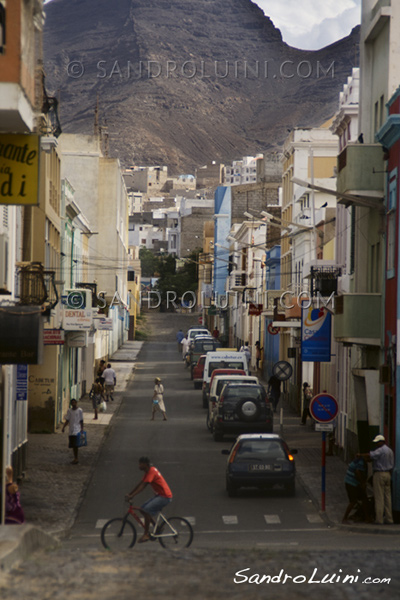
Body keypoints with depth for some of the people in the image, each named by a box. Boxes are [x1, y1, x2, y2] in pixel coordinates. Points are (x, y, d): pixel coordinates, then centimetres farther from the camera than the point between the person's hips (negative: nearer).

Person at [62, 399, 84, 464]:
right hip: (71, 431, 5)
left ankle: (76, 459, -5)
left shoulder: (79, 410, -2)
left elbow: (81, 421, 0)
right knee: (72, 445, 8)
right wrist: (63, 427, -2)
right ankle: (75, 458, 18)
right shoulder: (69, 411, 9)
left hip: (77, 431, -5)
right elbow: (67, 420, 11)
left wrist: (82, 429, -7)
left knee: (75, 445, -10)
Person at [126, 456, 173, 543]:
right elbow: (140, 484, 16)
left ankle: (146, 534, -15)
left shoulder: (151, 471, -18)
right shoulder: (148, 471, 13)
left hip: (165, 496, -10)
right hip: (159, 495, 10)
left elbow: (142, 486, -25)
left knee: (146, 510, -21)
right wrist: (129, 494, 11)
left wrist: (132, 496, -29)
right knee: (143, 509, 8)